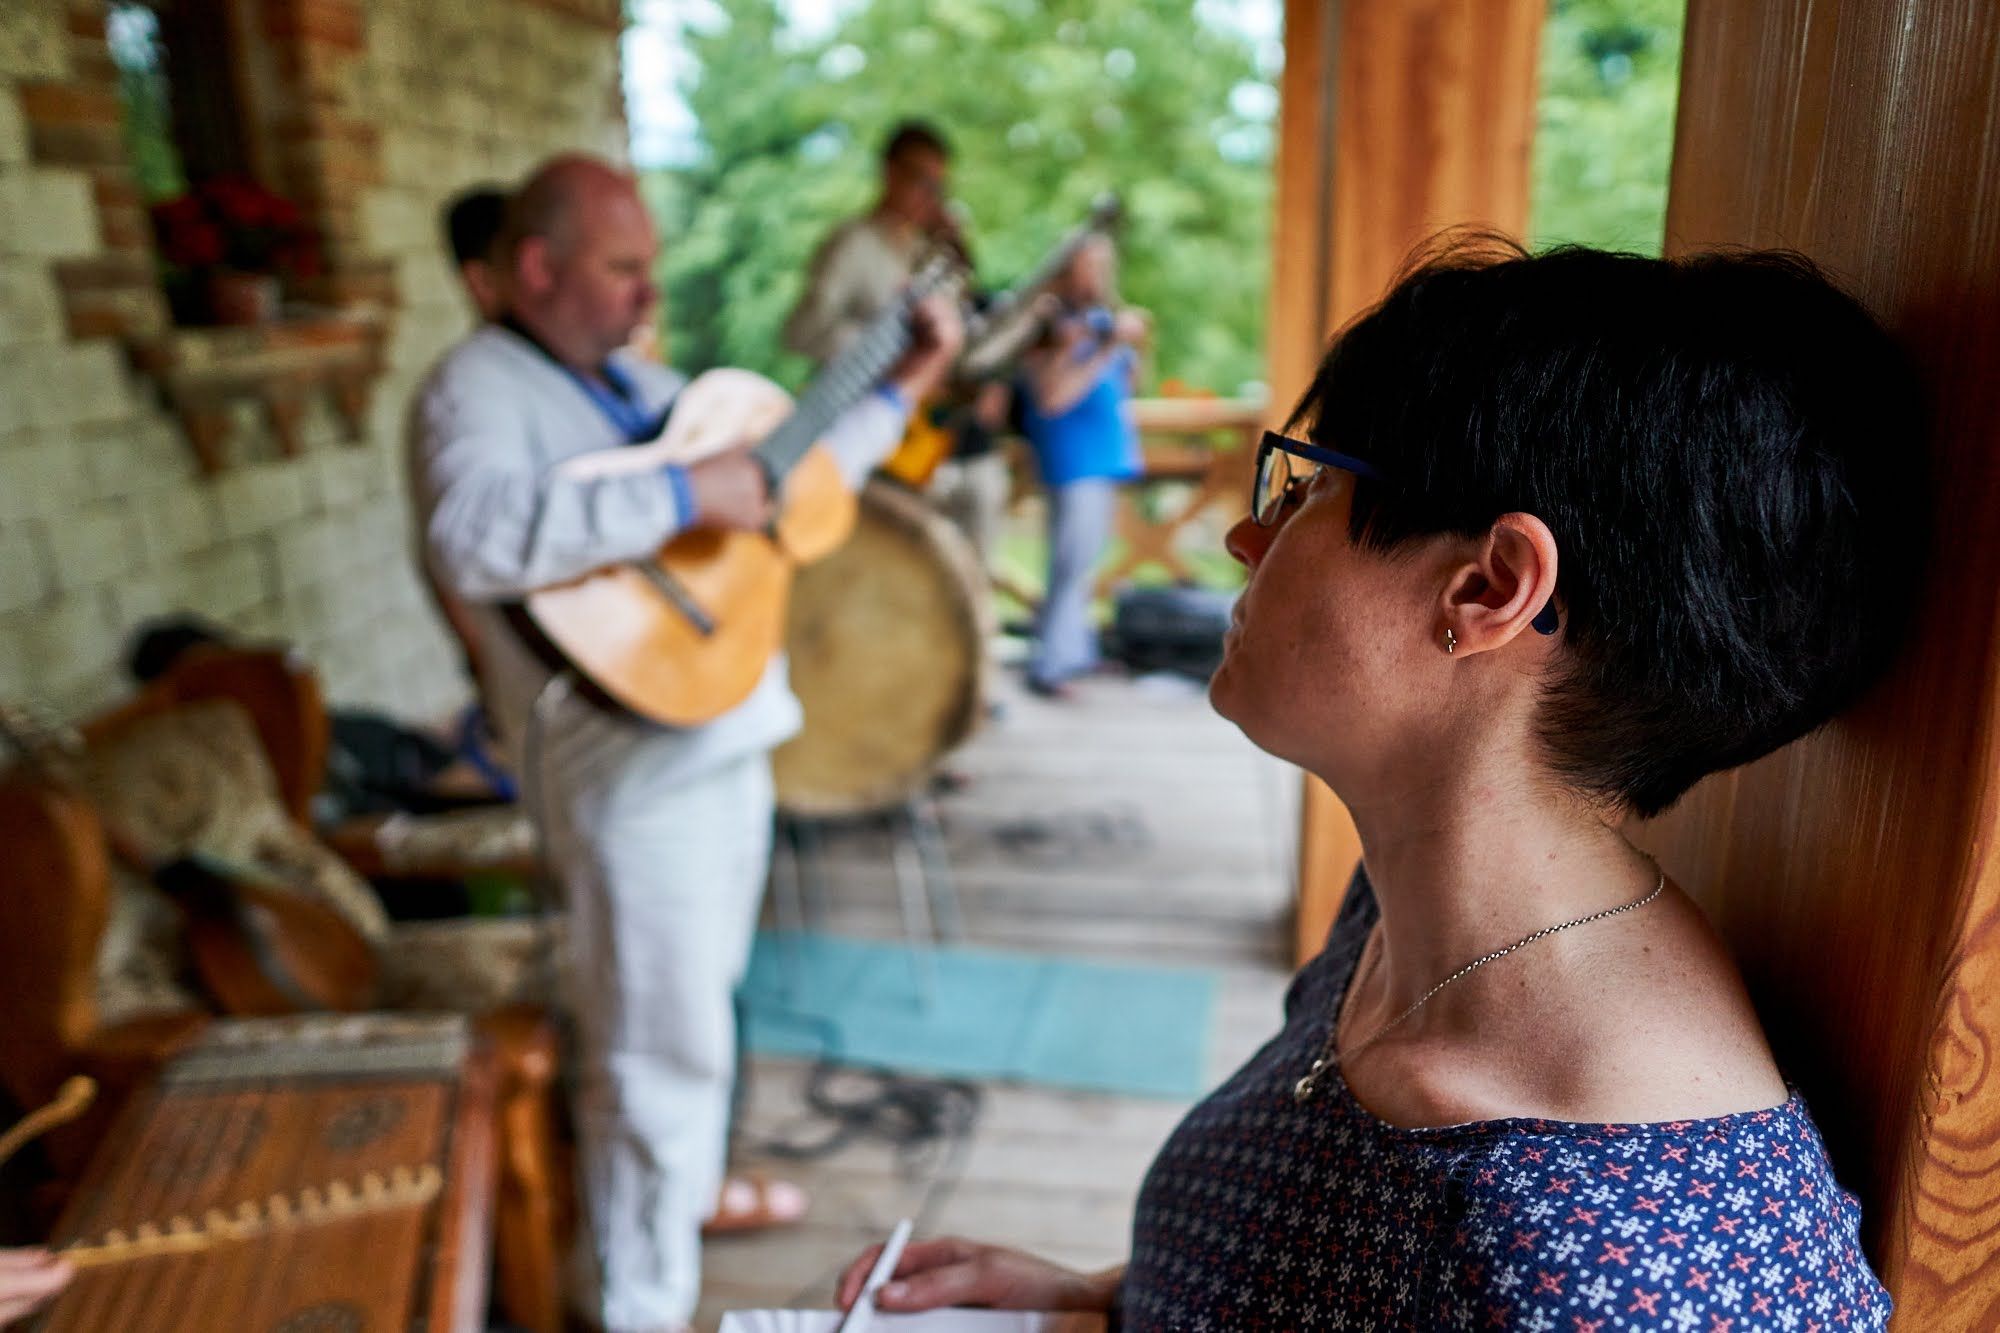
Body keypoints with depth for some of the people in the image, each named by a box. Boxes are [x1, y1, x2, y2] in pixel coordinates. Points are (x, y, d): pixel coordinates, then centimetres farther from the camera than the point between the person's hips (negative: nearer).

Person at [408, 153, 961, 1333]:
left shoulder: (639, 381, 14)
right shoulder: (478, 391, -12)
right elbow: (477, 540, -34)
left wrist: (910, 381, 17)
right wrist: (681, 494, -32)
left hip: (726, 735, 9)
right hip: (632, 768, -9)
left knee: (701, 1002, 24)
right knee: (660, 1047, 1)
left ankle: (688, 1185, 46)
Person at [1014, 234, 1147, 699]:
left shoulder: (1099, 318, 14)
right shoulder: (1048, 323, -10)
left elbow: (1122, 386, 22)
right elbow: (1051, 396, -22)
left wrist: (1132, 347, 3)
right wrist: (1108, 348, -20)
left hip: (1105, 456, 9)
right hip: (1074, 462, -9)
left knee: (1082, 561, 16)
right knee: (1072, 564, -10)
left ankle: (1075, 652, 28)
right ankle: (1048, 667, -2)